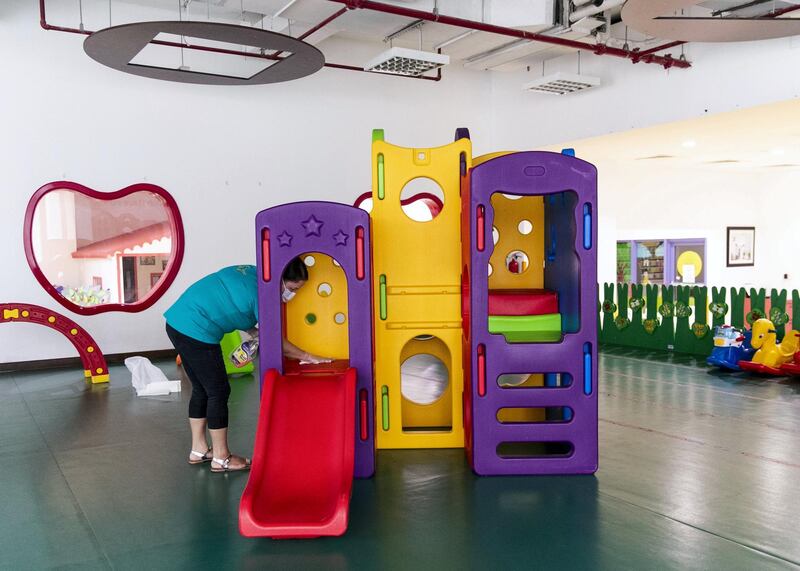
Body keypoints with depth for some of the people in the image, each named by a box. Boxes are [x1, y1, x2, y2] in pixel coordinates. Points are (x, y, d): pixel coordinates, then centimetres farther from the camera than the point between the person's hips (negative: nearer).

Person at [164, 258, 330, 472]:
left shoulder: (251, 271, 9)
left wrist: (253, 331, 8)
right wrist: (307, 357, -1)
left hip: (178, 321, 9)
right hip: (195, 331, -9)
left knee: (201, 389, 18)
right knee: (218, 391, 1)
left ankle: (199, 450, 29)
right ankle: (221, 458, 12)